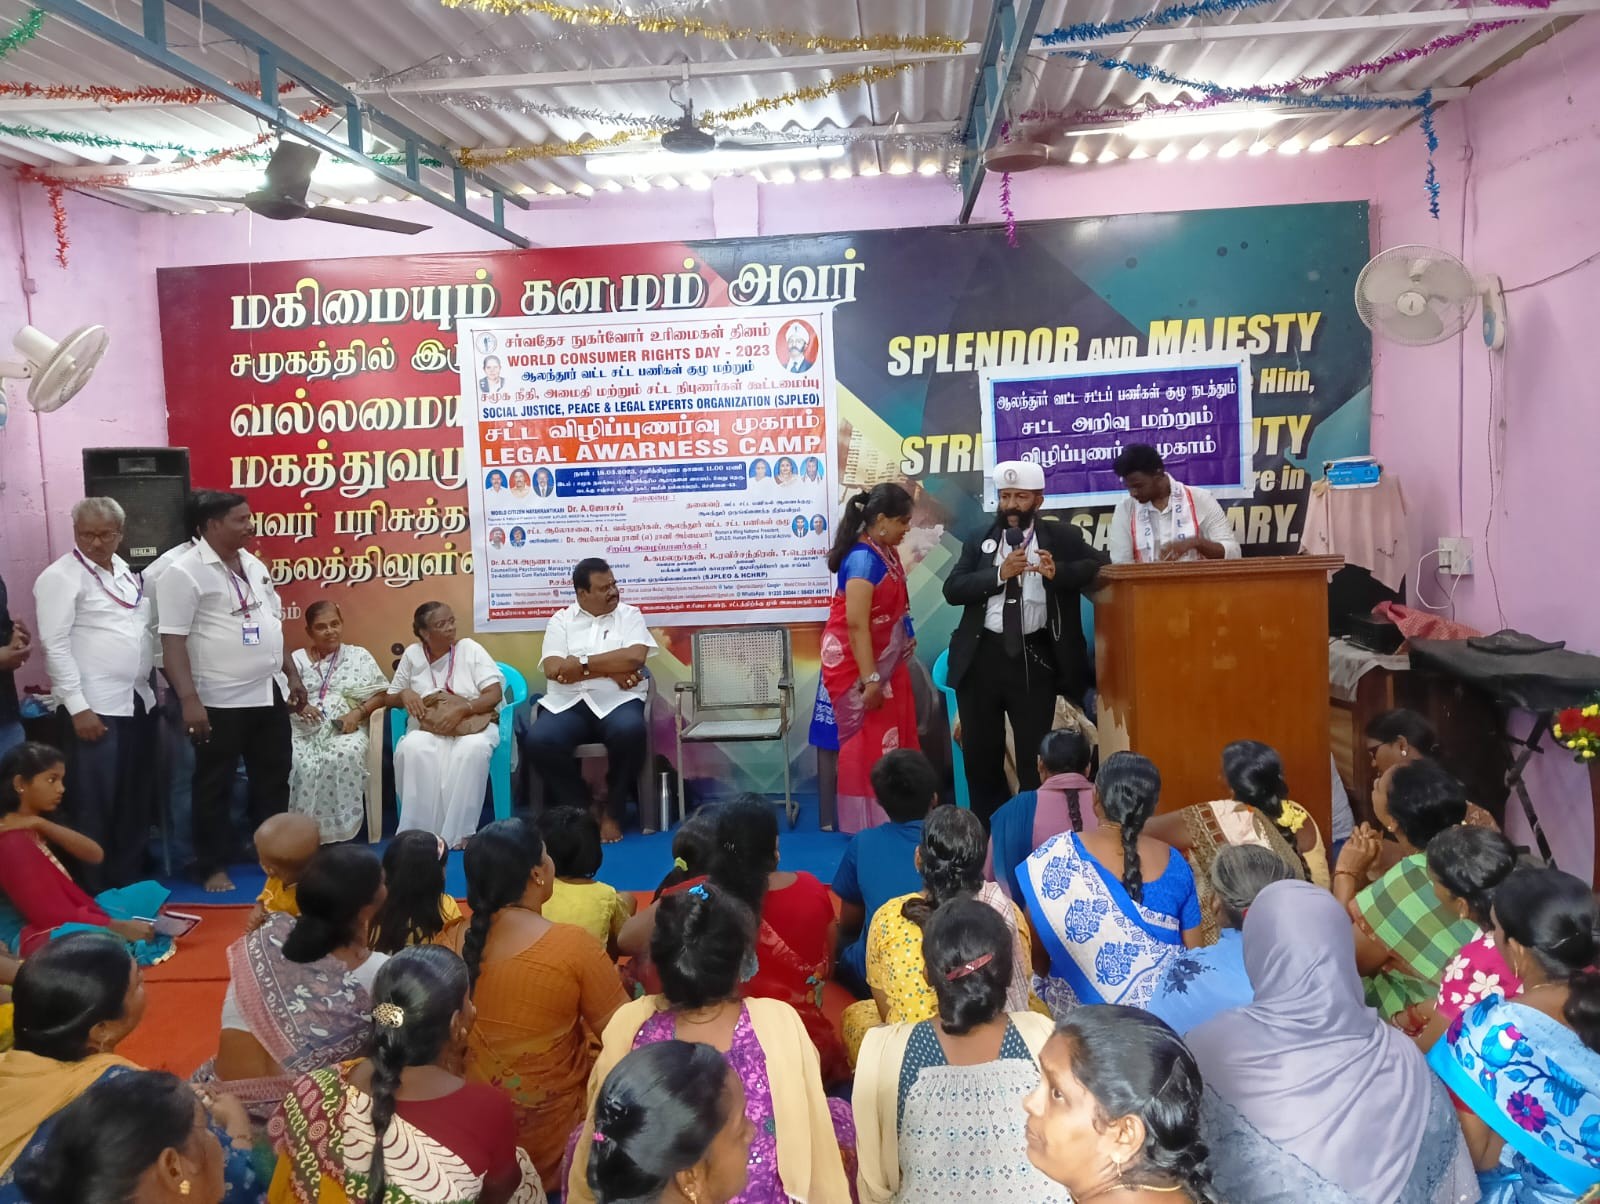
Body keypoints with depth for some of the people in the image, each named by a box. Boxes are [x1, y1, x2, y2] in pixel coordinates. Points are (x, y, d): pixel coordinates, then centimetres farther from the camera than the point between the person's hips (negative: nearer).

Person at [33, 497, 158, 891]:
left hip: (138, 703, 7)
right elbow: (55, 646, -13)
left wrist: (154, 686, 16)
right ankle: (95, 892, 11)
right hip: (94, 709, -7)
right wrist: (78, 707, -17)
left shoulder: (127, 572, 13)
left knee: (137, 800, 14)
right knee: (94, 805, 0)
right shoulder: (61, 577, -8)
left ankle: (130, 880, 26)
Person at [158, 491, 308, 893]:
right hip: (220, 701, -7)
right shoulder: (185, 572, -12)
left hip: (269, 694, 7)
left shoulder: (254, 566, 11)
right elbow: (172, 640, -16)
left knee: (273, 777, 15)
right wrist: (189, 699, -22)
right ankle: (213, 866, 18)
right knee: (215, 786, 6)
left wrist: (292, 676, 16)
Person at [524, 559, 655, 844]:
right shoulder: (561, 620, 12)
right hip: (567, 703, 1)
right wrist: (612, 670, -9)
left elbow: (635, 657, -8)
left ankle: (613, 813, -11)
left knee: (629, 732, -35)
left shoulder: (630, 615, 11)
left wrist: (582, 664, -8)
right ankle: (578, 809, -4)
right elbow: (554, 669, -4)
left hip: (618, 701, -1)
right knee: (537, 742, -28)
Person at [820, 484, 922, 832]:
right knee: (869, 745, 0)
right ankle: (867, 825, 11)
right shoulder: (863, 559, -22)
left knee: (894, 741, 13)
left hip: (884, 662, 9)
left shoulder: (886, 552, 5)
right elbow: (856, 624, -25)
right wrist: (870, 680, -25)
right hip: (856, 665, -9)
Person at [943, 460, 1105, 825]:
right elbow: (952, 589, -3)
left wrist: (1059, 572, -21)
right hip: (982, 656, 2)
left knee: (1035, 750, 4)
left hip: (1035, 657, -2)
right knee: (980, 751, 10)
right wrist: (1000, 574, -15)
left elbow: (1099, 566, -6)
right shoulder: (978, 541, 8)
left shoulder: (1062, 537, 4)